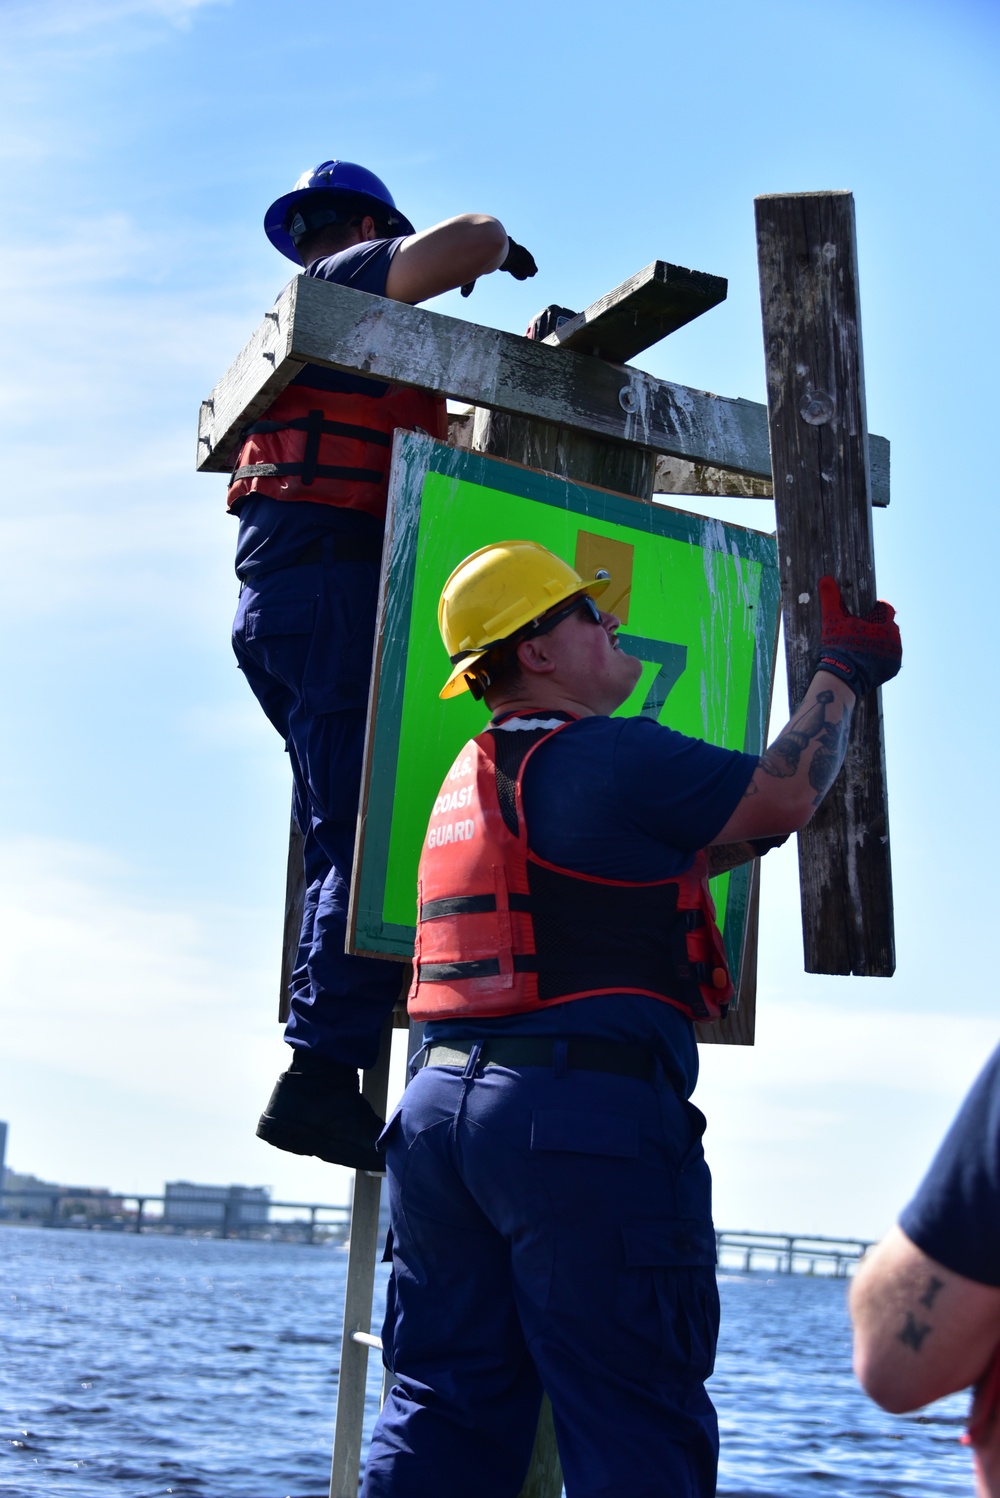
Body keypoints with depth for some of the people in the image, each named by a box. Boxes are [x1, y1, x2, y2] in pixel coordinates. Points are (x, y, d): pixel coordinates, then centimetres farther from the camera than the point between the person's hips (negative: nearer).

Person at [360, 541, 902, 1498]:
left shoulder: (471, 776, 19)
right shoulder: (615, 756, -8)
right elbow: (783, 797, 2)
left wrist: (764, 827, 33)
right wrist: (843, 672, 16)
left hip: (440, 1107, 8)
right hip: (586, 1115, -8)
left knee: (442, 1412, 13)